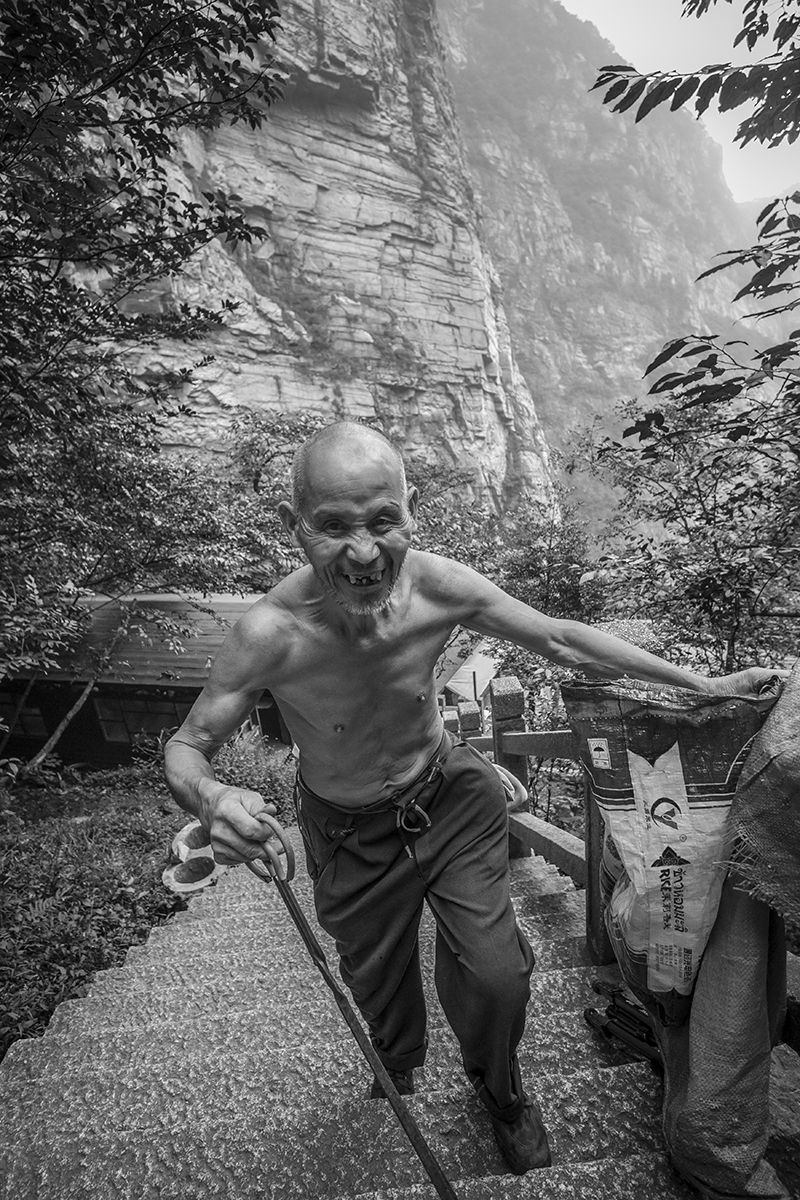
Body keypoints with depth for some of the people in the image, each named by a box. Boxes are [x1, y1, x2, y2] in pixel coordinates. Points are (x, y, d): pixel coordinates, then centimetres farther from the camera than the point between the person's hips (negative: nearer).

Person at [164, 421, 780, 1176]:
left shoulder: (439, 587, -27)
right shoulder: (270, 634, -34)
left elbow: (559, 640, -12)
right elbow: (185, 747, -20)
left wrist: (700, 684, -7)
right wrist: (212, 799, -45)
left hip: (450, 795, 1)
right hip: (351, 834, -1)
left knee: (496, 975, 4)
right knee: (378, 985, 22)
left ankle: (497, 1088, 43)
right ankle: (397, 1066, 61)